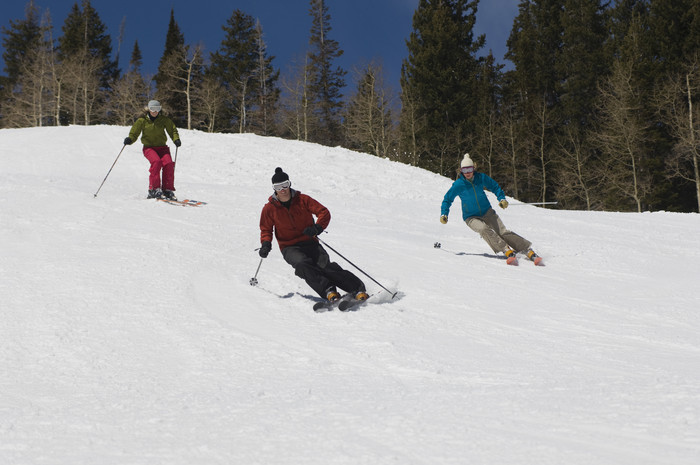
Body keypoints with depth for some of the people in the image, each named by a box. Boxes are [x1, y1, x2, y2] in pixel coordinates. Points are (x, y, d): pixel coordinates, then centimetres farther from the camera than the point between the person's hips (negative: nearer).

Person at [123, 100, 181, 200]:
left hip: (162, 147, 2)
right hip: (149, 147, -2)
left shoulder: (164, 119, 4)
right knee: (156, 161, -31)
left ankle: (168, 190, -15)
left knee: (168, 163, -24)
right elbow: (134, 133, 4)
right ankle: (154, 189, -27)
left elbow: (172, 130, 12)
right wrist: (129, 139, -17)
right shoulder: (142, 120, 0)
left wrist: (176, 139, -8)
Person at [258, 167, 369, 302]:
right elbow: (266, 229, 14)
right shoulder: (269, 209, 3)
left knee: (324, 265, -24)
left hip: (309, 242, 0)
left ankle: (358, 289, -32)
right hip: (289, 248, 0)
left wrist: (317, 228, -17)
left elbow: (324, 212, 2)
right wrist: (266, 243, -6)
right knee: (302, 263, -34)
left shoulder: (302, 200, 2)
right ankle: (328, 290, -43)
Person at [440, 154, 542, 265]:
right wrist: (444, 214, -8)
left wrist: (502, 198, 0)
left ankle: (529, 252, -13)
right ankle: (507, 251, -38)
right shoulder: (458, 185, -10)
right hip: (471, 217, -2)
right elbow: (447, 199, 3)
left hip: (487, 212, 2)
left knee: (503, 232, -14)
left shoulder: (480, 177, -5)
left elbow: (494, 186, 13)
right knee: (484, 230, -32)